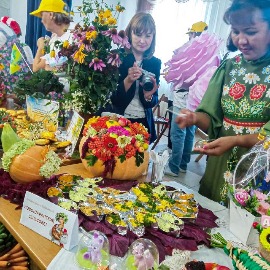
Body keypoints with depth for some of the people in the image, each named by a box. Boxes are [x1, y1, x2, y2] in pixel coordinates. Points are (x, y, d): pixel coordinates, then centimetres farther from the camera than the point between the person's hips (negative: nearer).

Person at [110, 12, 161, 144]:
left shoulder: (155, 63, 0)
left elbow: (153, 102, 2)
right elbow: (111, 97, -10)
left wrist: (148, 96, -19)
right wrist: (128, 80, -23)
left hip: (143, 124, 3)